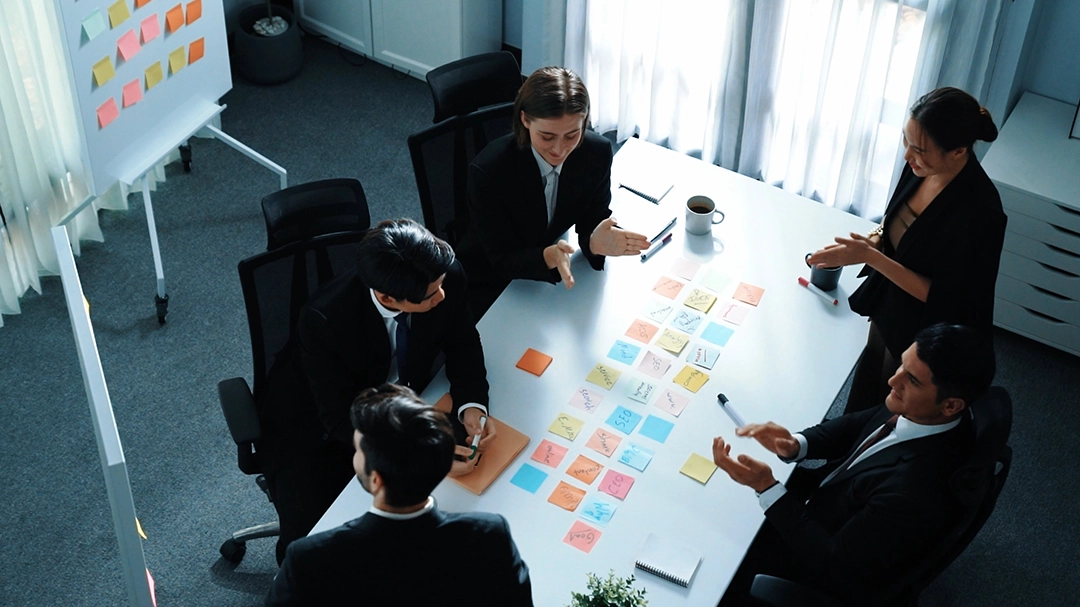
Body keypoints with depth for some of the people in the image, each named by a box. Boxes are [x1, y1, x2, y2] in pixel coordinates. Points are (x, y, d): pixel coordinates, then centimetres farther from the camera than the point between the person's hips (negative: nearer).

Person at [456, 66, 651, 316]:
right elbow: (503, 261, -23)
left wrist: (596, 242, -33)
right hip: (491, 284, -4)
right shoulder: (488, 171, -29)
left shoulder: (597, 152, -17)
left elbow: (593, 221, -7)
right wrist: (549, 257, -45)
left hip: (549, 275, 4)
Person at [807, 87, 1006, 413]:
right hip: (887, 307, 7)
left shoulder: (978, 211, -36)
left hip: (924, 334, -7)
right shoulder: (921, 167, -14)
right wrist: (875, 238, -14)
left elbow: (939, 296, -27)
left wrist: (869, 257, -30)